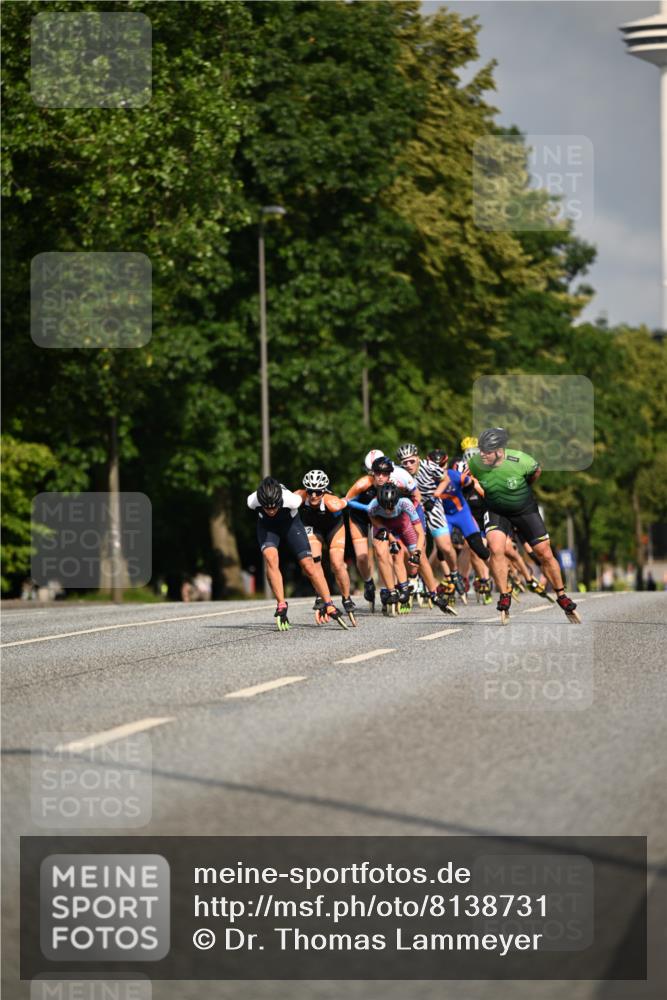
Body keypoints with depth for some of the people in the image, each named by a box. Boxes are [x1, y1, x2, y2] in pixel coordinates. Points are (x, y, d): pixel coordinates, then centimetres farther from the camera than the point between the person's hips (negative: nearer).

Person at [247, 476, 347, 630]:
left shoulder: (291, 500, -38)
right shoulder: (252, 501, -32)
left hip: (290, 523, 0)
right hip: (267, 526, 0)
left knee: (308, 564, -9)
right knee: (270, 557, -27)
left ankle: (329, 606, 4)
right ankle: (281, 606, -20)